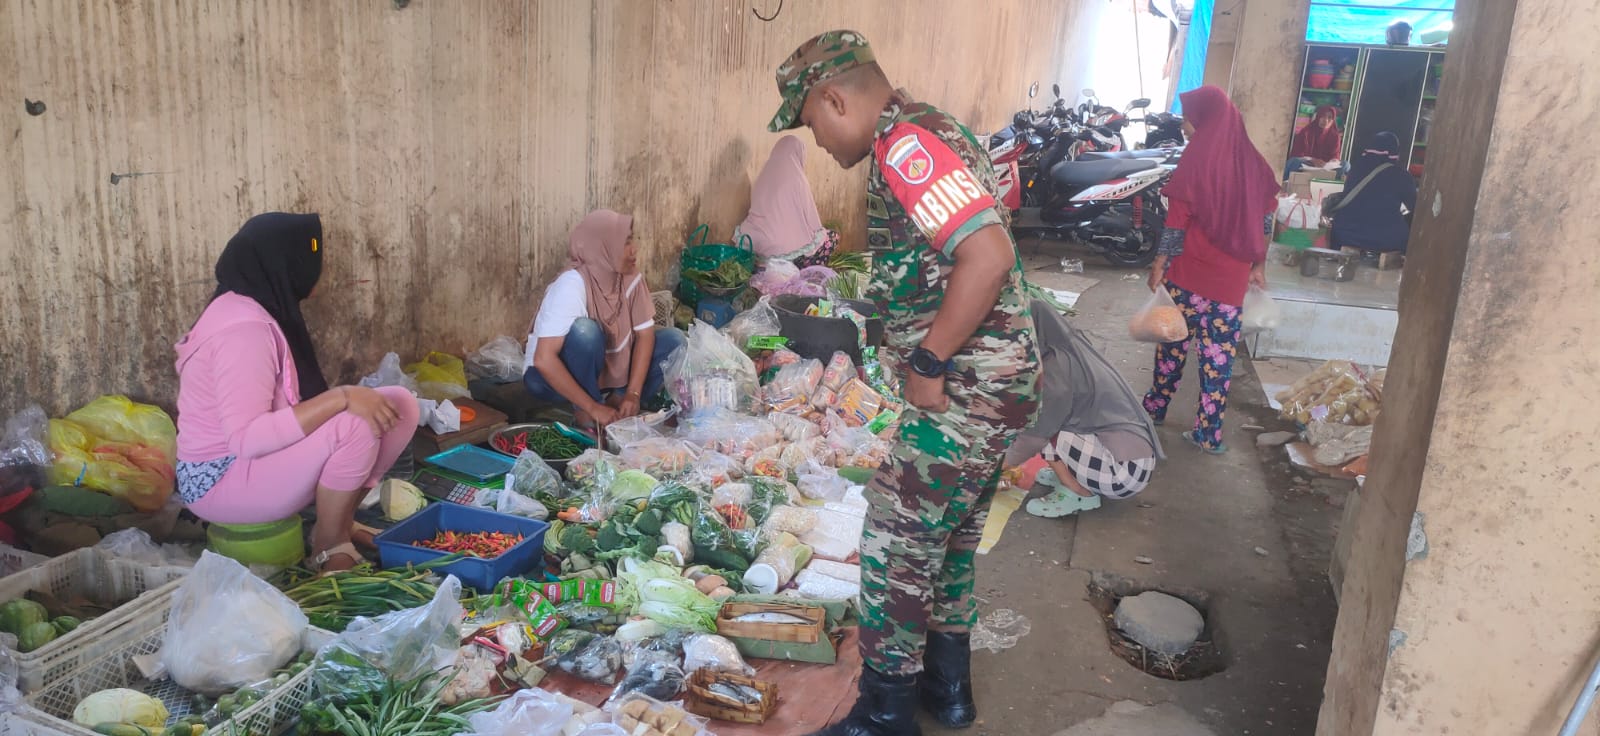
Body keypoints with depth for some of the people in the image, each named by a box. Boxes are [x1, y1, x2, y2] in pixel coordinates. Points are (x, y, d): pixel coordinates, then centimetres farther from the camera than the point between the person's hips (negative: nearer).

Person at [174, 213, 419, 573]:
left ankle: (339, 521, 7)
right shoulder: (244, 328, -25)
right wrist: (341, 398, -35)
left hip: (262, 457, 9)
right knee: (356, 423, -31)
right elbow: (245, 438, -33)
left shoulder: (256, 310, 6)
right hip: (222, 480, -9)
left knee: (400, 404, -2)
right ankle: (330, 546, -9)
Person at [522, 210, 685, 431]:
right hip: (550, 376, -6)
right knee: (584, 330, -36)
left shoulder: (631, 277, -12)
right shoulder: (572, 284, -29)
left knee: (673, 341, -10)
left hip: (608, 372, 6)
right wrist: (593, 407, -34)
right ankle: (585, 412, -18)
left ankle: (617, 399, -5)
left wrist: (633, 394, -22)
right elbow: (544, 359, -35)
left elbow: (645, 334, -10)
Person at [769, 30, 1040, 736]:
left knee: (897, 538, 0)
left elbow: (989, 256, -30)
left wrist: (928, 362, -21)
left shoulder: (908, 144, -18)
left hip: (966, 387, -10)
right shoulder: (922, 133, 15)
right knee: (951, 533, 20)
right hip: (992, 379, 10)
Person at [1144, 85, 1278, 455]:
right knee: (1219, 356, 5)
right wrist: (1259, 265, 19)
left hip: (1188, 275, -2)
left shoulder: (1197, 161, -9)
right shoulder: (1252, 163, 3)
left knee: (1173, 344, 14)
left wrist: (1159, 263, -1)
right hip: (1231, 280, 3)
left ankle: (1156, 407, 30)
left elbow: (1177, 222, -9)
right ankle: (1209, 434, 8)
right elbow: (1262, 222, 9)